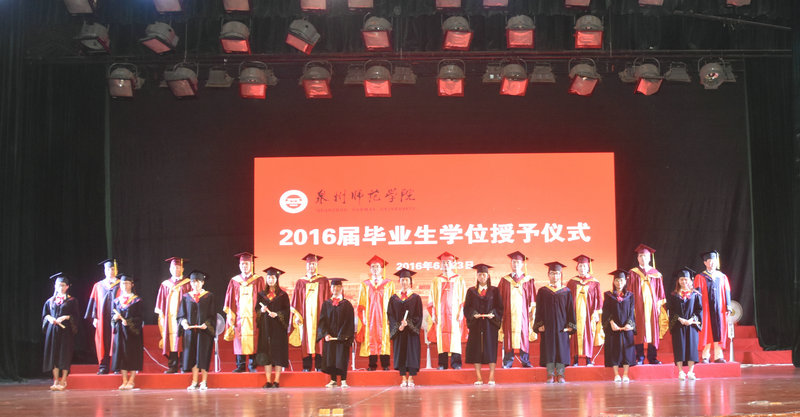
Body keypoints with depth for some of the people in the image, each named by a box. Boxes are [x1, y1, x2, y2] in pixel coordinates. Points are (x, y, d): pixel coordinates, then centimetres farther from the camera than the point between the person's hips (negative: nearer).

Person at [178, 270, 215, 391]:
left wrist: (206, 324, -17)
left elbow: (212, 315, 0)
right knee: (192, 356, 2)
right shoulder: (186, 297, 11)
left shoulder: (209, 296, 4)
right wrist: (184, 322, -11)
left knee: (203, 356, -2)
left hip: (204, 331, -2)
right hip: (190, 331, 3)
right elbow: (181, 314, 9)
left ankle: (204, 382, 4)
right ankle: (194, 382, 8)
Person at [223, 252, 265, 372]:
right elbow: (230, 301, 9)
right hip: (239, 317, 1)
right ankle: (241, 366, 2)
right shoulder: (234, 281, 12)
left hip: (253, 316, -1)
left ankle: (252, 365, 3)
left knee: (253, 342, -3)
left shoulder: (258, 280, 7)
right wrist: (230, 316, 0)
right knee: (240, 341, -2)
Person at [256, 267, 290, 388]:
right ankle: (268, 381, 2)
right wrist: (261, 310, -9)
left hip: (278, 328, -3)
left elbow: (286, 311, -1)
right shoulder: (262, 295, 12)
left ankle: (277, 381, -2)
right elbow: (257, 310, 13)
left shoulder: (282, 295, 3)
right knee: (266, 352, -1)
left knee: (278, 353, -5)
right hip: (265, 328, 3)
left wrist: (277, 314, -17)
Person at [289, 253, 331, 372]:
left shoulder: (323, 281, 7)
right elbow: (296, 301, 9)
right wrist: (296, 315, -1)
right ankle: (306, 366, 2)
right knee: (306, 340, -1)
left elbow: (327, 300, 5)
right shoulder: (300, 282, 11)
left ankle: (319, 366, -1)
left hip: (319, 316, -1)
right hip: (305, 316, 1)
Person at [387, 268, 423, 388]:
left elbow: (418, 315, 0)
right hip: (398, 331, 2)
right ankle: (404, 379, 5)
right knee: (400, 353, 1)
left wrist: (408, 324, -15)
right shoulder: (394, 298, 8)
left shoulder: (415, 297, 3)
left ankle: (411, 379, -2)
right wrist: (398, 326, -10)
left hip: (411, 330, -2)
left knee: (412, 352, -4)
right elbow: (390, 315, 5)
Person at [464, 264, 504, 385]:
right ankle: (478, 377, 2)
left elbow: (499, 307, 4)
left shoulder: (494, 291, 8)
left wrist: (493, 314, -14)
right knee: (476, 349, -2)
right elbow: (467, 308, 5)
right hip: (476, 324, 1)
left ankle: (492, 377, -2)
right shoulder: (471, 291, 10)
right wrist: (474, 314, -13)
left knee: (491, 348, -4)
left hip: (490, 324, -1)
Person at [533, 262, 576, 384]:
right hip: (547, 327, 0)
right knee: (548, 350, -3)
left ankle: (560, 375, 3)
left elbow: (571, 310, 6)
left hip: (562, 326, 0)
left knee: (562, 349, -2)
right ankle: (550, 375, 1)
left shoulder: (566, 292, 8)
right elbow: (539, 310, 5)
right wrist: (539, 325, -4)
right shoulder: (542, 291, 7)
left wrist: (570, 325, -3)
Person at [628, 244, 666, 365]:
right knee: (639, 331, -4)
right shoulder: (633, 273, 5)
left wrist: (659, 305, 3)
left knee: (653, 330, 0)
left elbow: (660, 292, 11)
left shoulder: (655, 274, 10)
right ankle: (640, 358, 0)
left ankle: (652, 357, 6)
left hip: (652, 305, 2)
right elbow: (630, 292, 2)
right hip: (638, 306, -2)